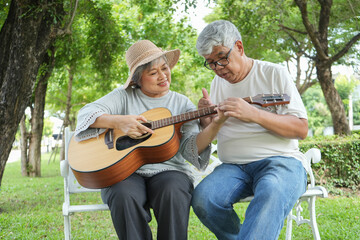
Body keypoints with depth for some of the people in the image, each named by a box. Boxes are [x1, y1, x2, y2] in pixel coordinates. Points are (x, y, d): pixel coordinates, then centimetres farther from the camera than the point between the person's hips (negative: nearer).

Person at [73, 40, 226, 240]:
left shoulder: (182, 103, 11)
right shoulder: (124, 96, 10)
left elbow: (191, 148, -1)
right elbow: (86, 113, -1)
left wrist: (215, 126, -18)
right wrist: (119, 122, -18)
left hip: (168, 169, 0)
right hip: (125, 170, 0)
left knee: (173, 193, -33)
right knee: (125, 196, -32)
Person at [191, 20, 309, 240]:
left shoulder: (274, 74, 2)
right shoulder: (218, 82, 17)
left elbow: (301, 129, -5)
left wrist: (253, 114, -19)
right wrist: (208, 118, -3)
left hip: (280, 160, -4)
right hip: (233, 165, 4)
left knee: (272, 193, -38)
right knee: (202, 198, -26)